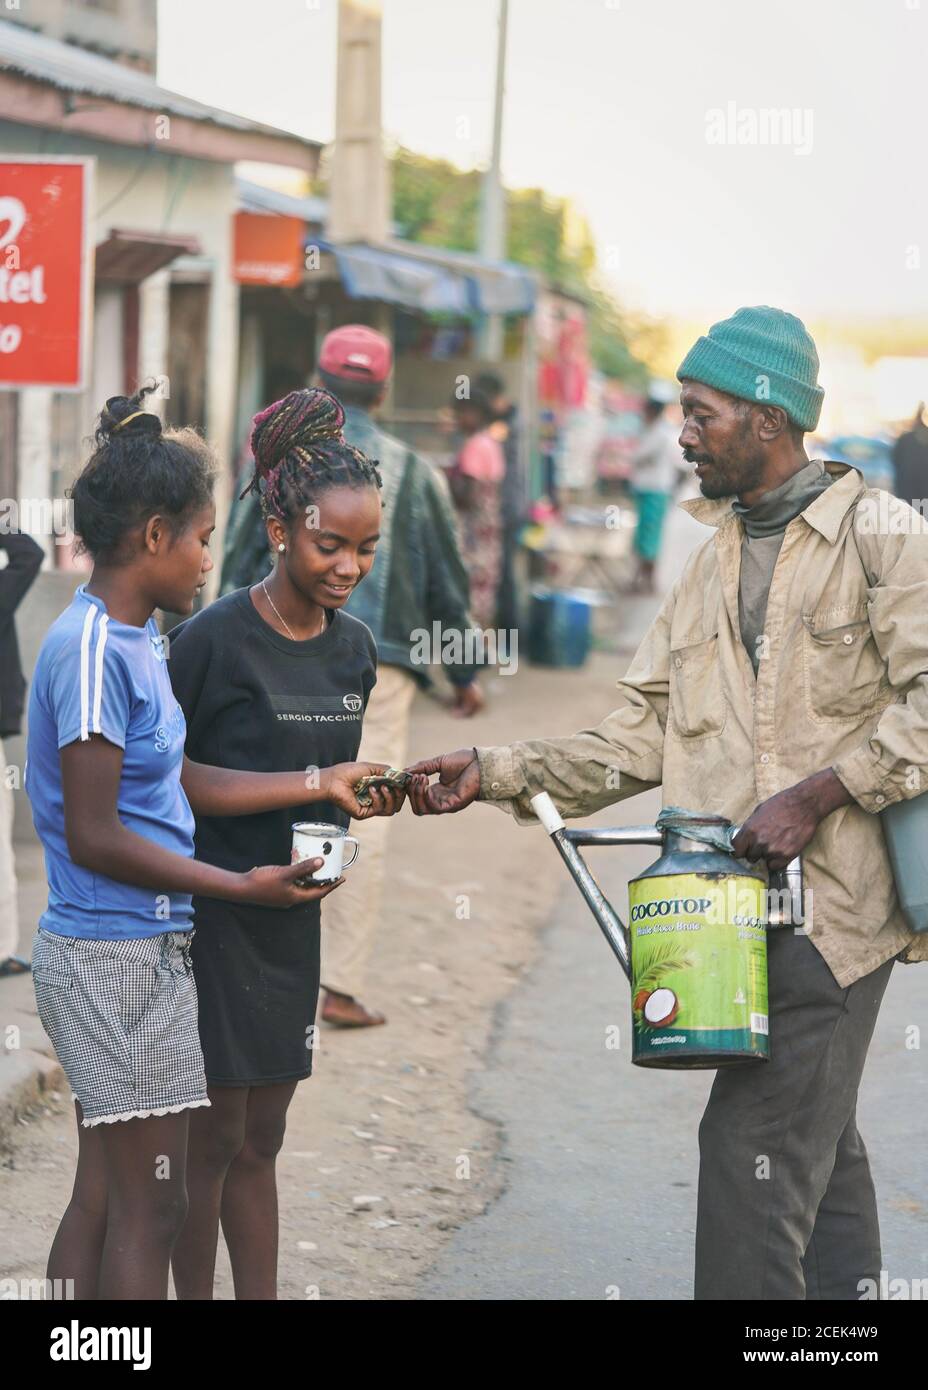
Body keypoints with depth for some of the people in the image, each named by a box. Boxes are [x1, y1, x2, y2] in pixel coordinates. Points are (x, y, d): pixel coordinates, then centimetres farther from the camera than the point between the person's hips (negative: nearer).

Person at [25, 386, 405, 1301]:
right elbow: (95, 837, -20)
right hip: (122, 958, -10)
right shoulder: (93, 651, -18)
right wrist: (244, 887, -16)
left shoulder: (130, 641, 12)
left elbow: (185, 785, 16)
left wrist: (319, 785, 16)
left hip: (136, 952, 10)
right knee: (149, 1205, -3)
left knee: (103, 1193, 12)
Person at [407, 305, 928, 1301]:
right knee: (818, 1149, 15)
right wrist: (492, 774, 4)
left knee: (752, 1145, -13)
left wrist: (814, 795, -18)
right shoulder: (709, 566, 18)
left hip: (832, 900, -7)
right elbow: (637, 740, 14)